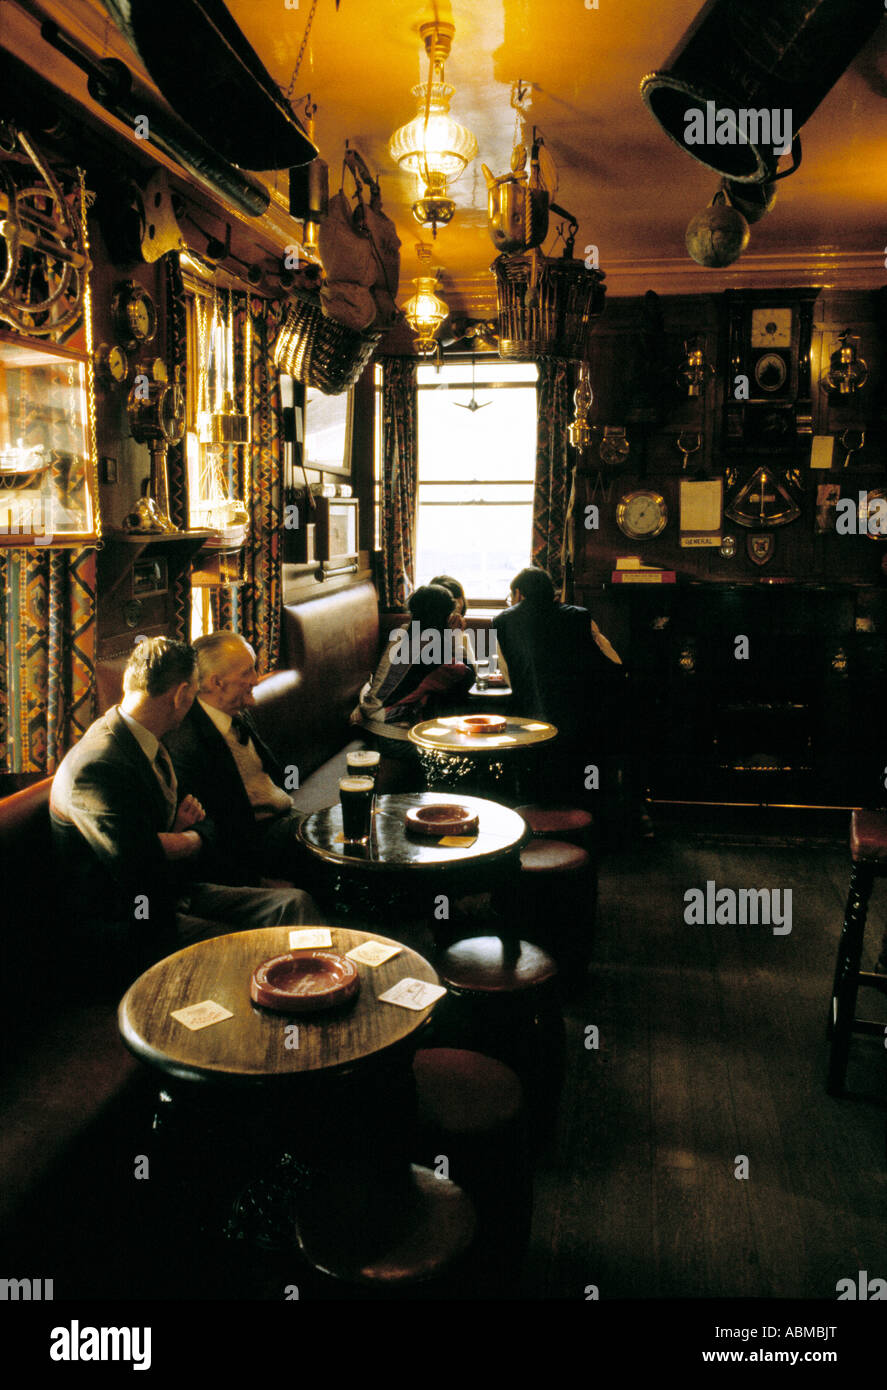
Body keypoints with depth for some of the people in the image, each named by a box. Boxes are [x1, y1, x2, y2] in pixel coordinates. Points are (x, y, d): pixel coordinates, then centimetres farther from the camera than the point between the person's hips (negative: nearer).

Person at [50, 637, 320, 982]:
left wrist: (187, 820, -8)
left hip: (174, 895, 9)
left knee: (293, 904, -7)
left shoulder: (150, 747, 8)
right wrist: (190, 840, -8)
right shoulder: (95, 766, -23)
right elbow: (141, 863, -29)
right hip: (125, 925, -9)